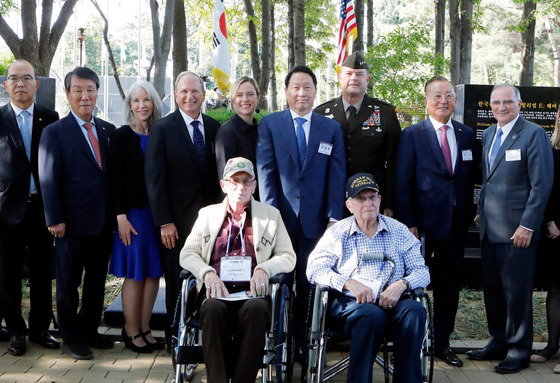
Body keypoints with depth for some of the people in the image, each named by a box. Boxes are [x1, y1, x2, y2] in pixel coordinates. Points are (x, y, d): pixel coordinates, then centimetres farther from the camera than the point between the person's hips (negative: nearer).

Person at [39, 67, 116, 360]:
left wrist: (116, 213, 6)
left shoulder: (108, 131, 8)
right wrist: (55, 220, -14)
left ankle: (90, 331, 30)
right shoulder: (55, 132, -6)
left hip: (104, 222, 5)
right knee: (68, 284, 8)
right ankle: (70, 339, 21)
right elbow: (48, 179, -9)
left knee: (97, 281, 15)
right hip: (72, 224, -5)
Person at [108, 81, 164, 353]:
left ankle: (144, 329, 18)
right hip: (134, 213, -4)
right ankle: (131, 332, 11)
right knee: (135, 273, 0)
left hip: (157, 212, 4)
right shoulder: (121, 136, -3)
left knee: (154, 272, 7)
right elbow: (116, 178, -6)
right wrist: (122, 217, -12)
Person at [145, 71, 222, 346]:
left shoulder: (214, 128, 8)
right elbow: (154, 179, -6)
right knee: (177, 283, 5)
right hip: (177, 221, -3)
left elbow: (218, 176, 10)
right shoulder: (162, 128, -2)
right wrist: (164, 222, -11)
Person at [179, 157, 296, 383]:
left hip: (252, 292, 0)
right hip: (217, 292, 1)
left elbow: (288, 257, 13)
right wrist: (207, 273, -9)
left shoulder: (271, 215, 18)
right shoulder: (207, 214, 20)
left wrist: (264, 269, -8)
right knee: (213, 309, -35)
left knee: (255, 309, -36)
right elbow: (187, 254, 12)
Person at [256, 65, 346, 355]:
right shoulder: (269, 124, 6)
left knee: (309, 283, 5)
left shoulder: (332, 129, 9)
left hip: (315, 220, 1)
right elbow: (265, 171, 0)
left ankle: (303, 341, 15)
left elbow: (337, 176, 4)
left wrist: (334, 217, -5)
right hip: (281, 218, -1)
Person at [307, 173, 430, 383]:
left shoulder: (398, 231, 16)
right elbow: (314, 269, 1)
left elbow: (422, 271, 12)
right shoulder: (338, 232, 12)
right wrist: (349, 283, -16)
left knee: (414, 310, -31)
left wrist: (402, 284, -11)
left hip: (390, 302, 2)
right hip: (349, 303, -2)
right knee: (373, 314, -36)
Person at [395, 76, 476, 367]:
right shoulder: (412, 135, -3)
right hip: (423, 223, -4)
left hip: (456, 224, 4)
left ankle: (441, 343, 23)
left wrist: (466, 217, 4)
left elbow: (469, 179, 12)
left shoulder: (467, 135, 9)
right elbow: (402, 182, -7)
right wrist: (408, 224, -13)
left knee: (449, 287, 11)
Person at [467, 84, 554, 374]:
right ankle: (498, 342, 27)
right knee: (492, 288, 12)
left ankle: (519, 350, 15)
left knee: (516, 291, 2)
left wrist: (527, 226, -15)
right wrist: (481, 211, 14)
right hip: (490, 228, 7)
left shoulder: (533, 134, -8)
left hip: (516, 229, -7)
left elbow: (542, 184, -12)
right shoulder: (488, 134, 14)